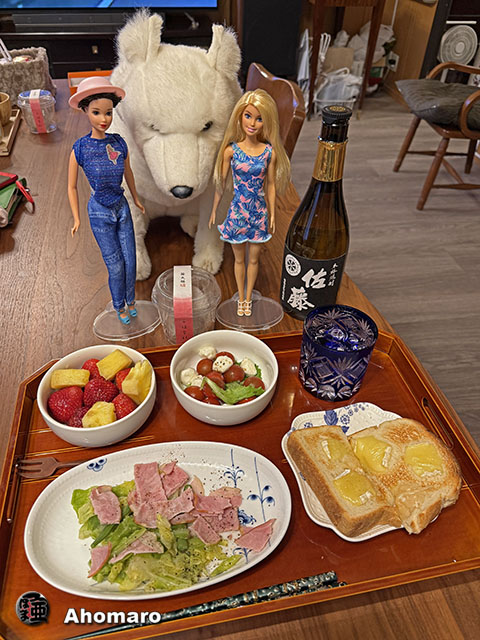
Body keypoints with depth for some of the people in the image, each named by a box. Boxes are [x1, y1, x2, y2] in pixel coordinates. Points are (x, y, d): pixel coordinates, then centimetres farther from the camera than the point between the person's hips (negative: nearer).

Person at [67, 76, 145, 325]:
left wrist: (136, 198, 24)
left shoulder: (119, 143, -5)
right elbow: (72, 187, -4)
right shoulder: (80, 149, -15)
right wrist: (76, 219, -3)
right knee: (115, 266, 3)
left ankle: (130, 300, 34)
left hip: (122, 208, 3)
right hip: (100, 213, -3)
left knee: (130, 260, 9)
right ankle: (120, 306, 27)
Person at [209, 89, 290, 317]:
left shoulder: (269, 152, -7)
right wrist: (214, 211, 4)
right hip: (237, 212, -1)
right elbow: (221, 183, -2)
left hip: (259, 214, 1)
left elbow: (270, 185, 1)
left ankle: (248, 298, 33)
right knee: (239, 259, 15)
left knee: (253, 259, 14)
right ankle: (241, 298, 34)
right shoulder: (231, 150, -10)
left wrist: (272, 215, 4)